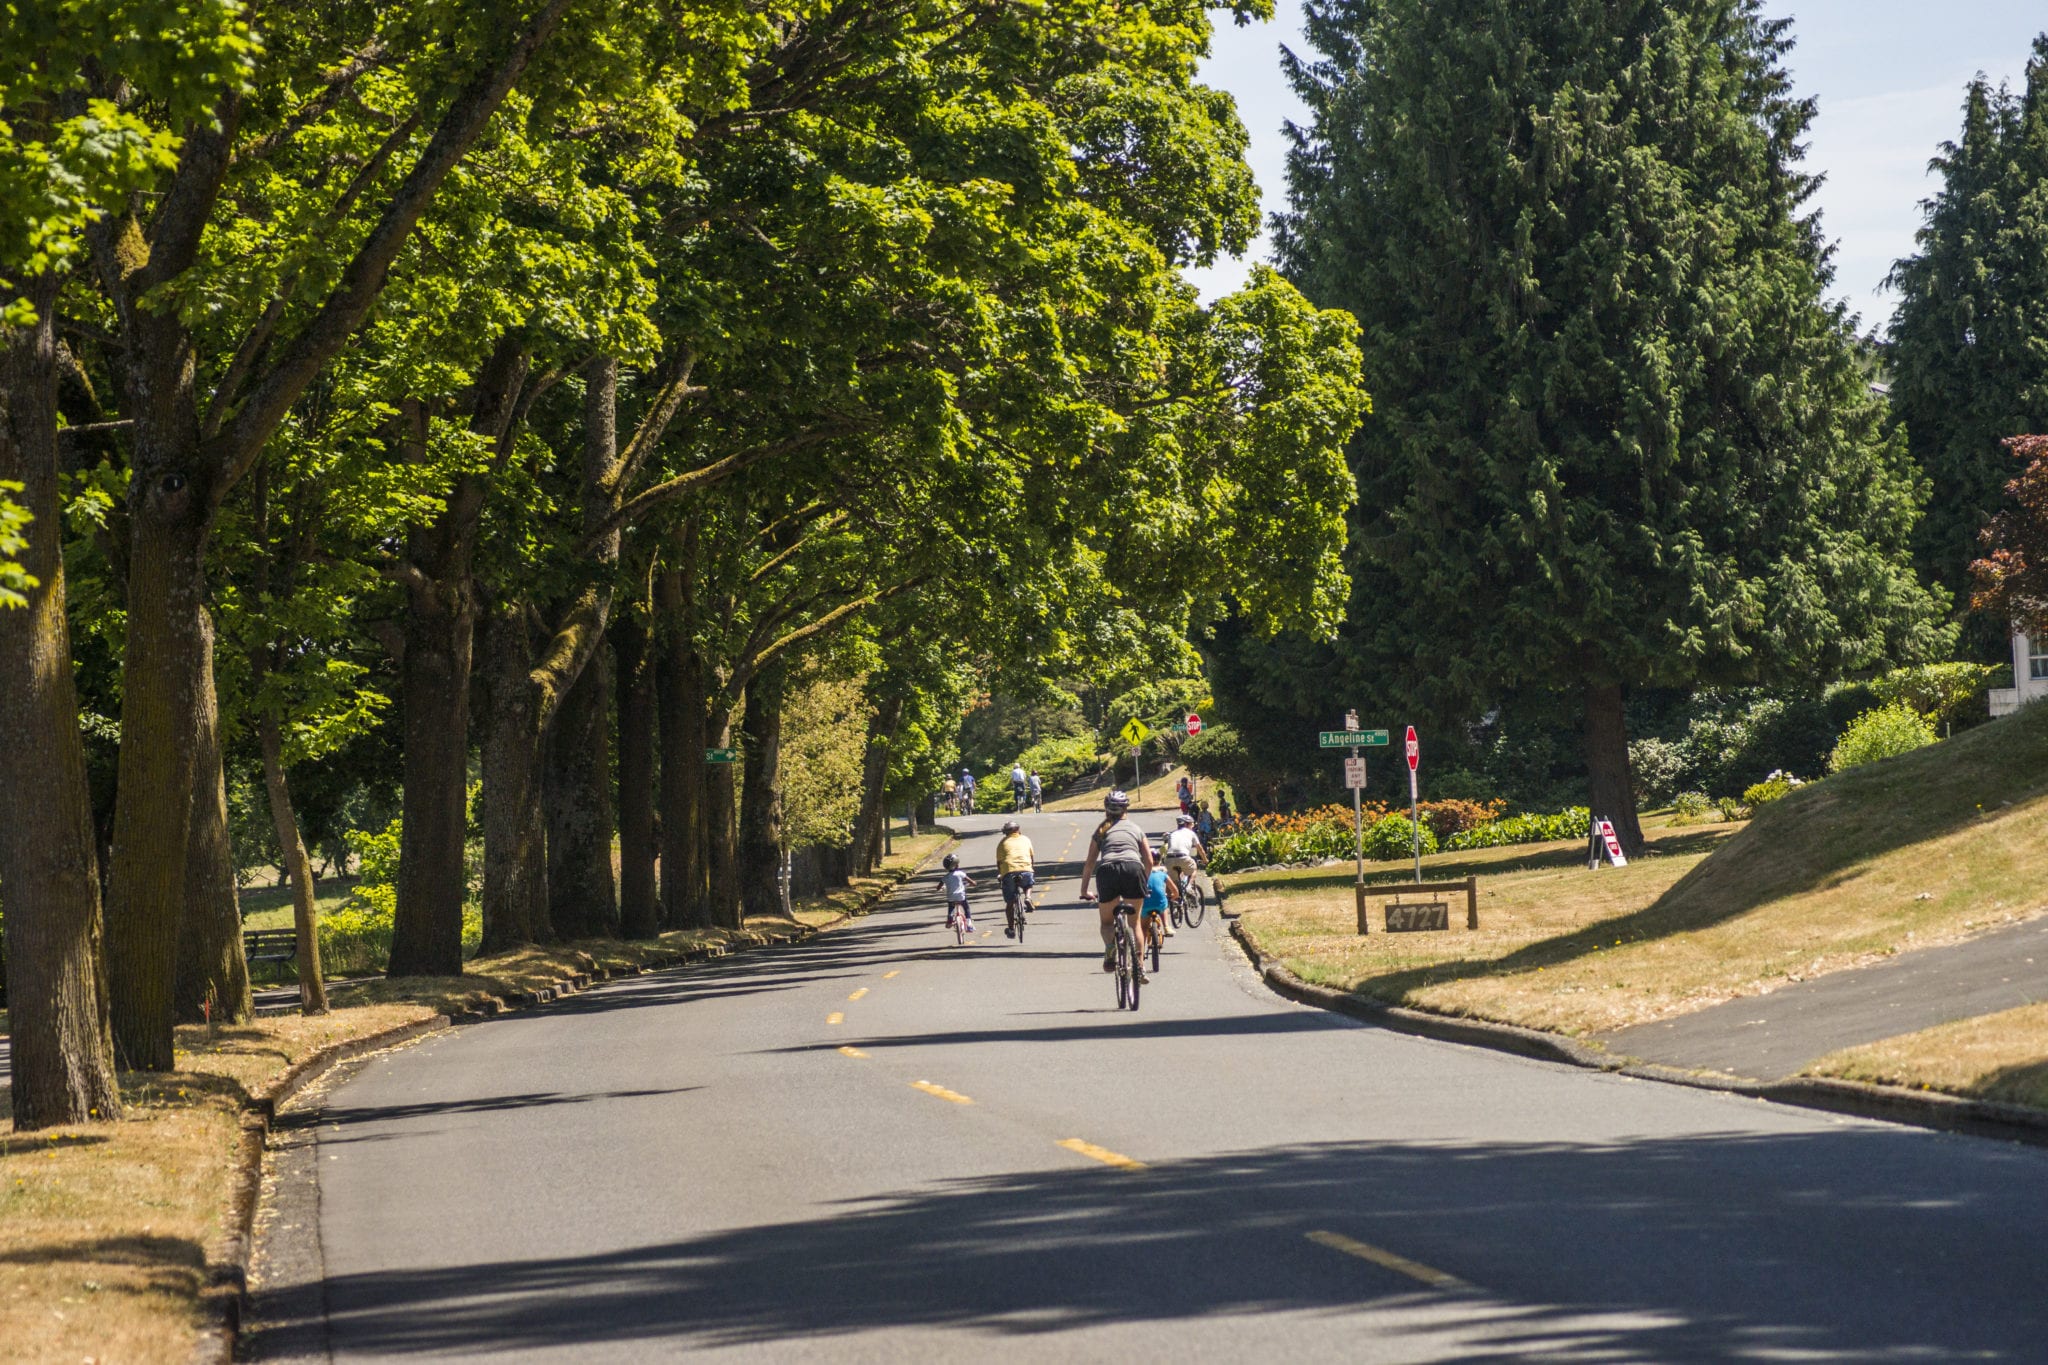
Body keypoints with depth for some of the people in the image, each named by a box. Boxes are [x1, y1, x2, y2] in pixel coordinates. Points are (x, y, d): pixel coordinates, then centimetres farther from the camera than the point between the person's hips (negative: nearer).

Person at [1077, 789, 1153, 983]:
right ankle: (1140, 967, 6)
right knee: (1135, 921, 16)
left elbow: (1089, 863, 21)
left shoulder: (1101, 830, 25)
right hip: (1133, 868, 0)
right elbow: (1149, 861, 21)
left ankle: (1110, 944, -21)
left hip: (1107, 871, 0)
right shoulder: (1135, 828, 26)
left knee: (1106, 921, 13)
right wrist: (1143, 883, 35)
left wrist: (1084, 890, 27)